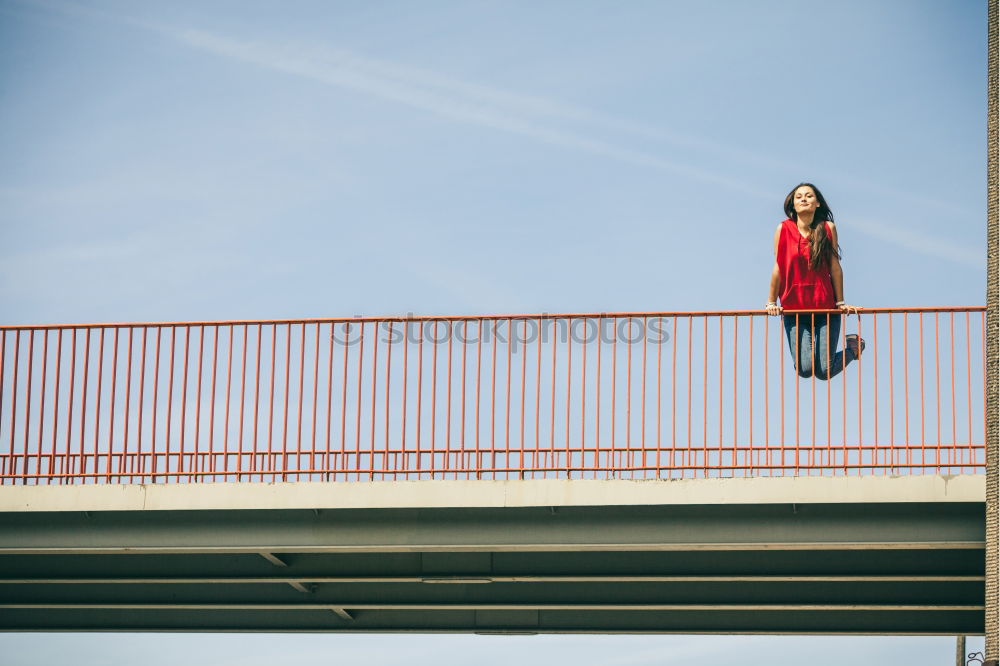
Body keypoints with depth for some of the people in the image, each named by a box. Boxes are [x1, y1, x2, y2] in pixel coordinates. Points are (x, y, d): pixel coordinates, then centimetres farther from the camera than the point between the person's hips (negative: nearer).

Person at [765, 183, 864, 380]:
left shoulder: (828, 228, -1)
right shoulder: (784, 230, -3)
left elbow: (835, 267, 1)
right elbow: (778, 269, 1)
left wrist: (840, 303, 1)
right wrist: (771, 302, 2)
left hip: (825, 307, 0)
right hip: (794, 308, 0)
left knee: (824, 372, -5)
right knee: (805, 369, -12)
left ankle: (853, 347, 27)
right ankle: (807, 346, 26)